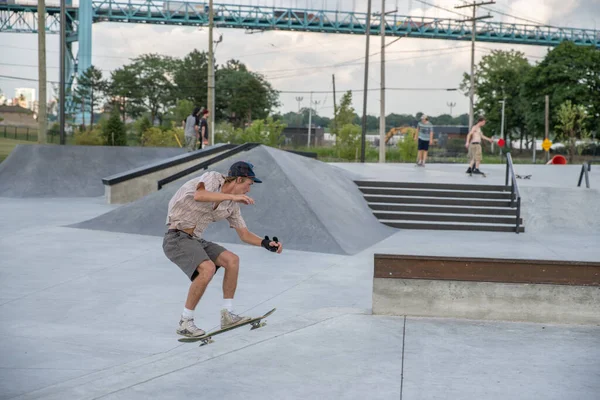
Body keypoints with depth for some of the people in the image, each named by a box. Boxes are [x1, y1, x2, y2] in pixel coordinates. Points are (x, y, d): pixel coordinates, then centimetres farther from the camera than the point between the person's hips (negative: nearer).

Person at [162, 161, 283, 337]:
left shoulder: (232, 205, 10)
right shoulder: (213, 178, -12)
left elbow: (244, 234, 15)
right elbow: (199, 195, -34)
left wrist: (267, 243, -2)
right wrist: (232, 196, -36)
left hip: (195, 239, 9)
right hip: (177, 237, -9)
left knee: (232, 260, -2)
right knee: (208, 268, -27)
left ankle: (227, 315, 3)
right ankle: (185, 322, -17)